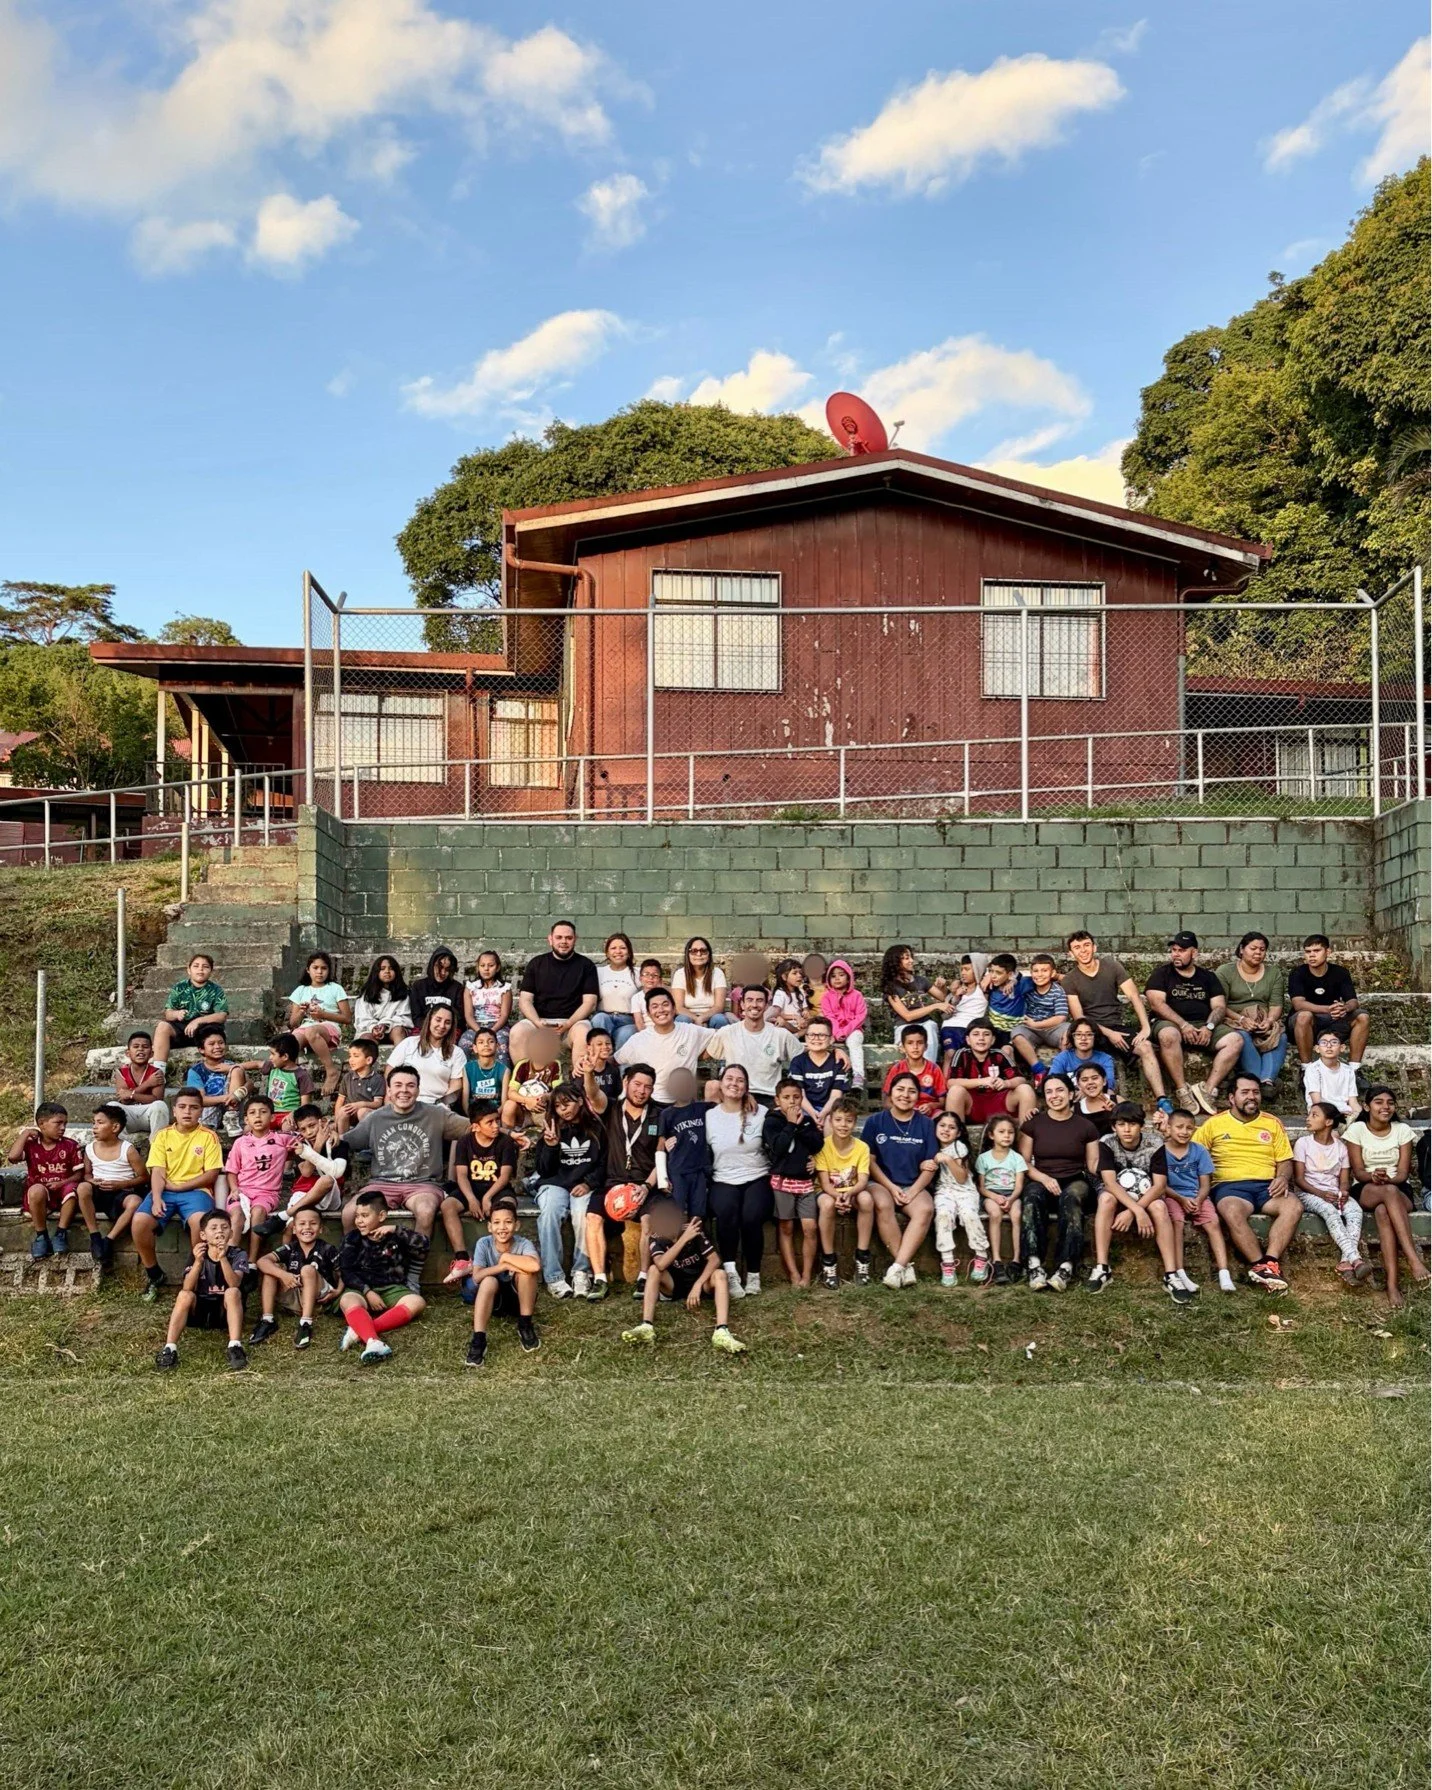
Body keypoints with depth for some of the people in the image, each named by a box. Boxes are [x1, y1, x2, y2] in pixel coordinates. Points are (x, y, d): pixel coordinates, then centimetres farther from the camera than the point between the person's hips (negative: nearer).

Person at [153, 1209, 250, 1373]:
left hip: (226, 1312, -2)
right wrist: (198, 1262, -32)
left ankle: (235, 1347, -40)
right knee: (185, 1295, -26)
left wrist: (223, 1258, -38)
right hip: (200, 1311, 2)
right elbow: (187, 1288, -16)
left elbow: (234, 1284, -25)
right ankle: (170, 1349, -32)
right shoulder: (198, 1255, -1)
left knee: (233, 1292, -31)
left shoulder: (238, 1255, -7)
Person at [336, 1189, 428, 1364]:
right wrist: (367, 1292, -16)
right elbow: (346, 1272, -3)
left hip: (392, 1289, 1)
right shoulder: (352, 1239, 5)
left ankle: (359, 1330, -43)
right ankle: (373, 1341, -62)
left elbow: (423, 1243, -11)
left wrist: (395, 1230, -18)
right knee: (347, 1300, -35)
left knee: (417, 1302, -30)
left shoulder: (395, 1238, 4)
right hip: (362, 1289, 0)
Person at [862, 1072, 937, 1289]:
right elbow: (870, 1160, 1)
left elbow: (930, 1166, 3)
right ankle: (907, 1265, -27)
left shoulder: (925, 1124, 8)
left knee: (926, 1209, -32)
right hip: (881, 1183, -1)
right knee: (883, 1205, -35)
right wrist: (891, 1187, -11)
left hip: (914, 1187, 1)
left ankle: (898, 1266, -34)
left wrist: (913, 1191, -12)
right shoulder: (875, 1121, 5)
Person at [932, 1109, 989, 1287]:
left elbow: (962, 1178, -9)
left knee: (969, 1214, -33)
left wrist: (949, 1160, -21)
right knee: (943, 1213, -32)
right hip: (944, 1191, 2)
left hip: (965, 1190, -2)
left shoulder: (960, 1147, -2)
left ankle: (982, 1259, -16)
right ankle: (947, 1264, -32)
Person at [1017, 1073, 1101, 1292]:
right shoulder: (1033, 1123, 9)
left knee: (1071, 1198, -37)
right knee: (1032, 1196, -36)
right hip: (1042, 1181, 0)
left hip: (1075, 1182, 0)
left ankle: (1066, 1267, -47)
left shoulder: (1085, 1126, 10)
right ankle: (1034, 1265, -46)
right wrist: (1044, 1178, -13)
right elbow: (1023, 1162, 6)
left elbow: (1093, 1165, 6)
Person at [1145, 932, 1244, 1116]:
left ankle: (1208, 1088, -25)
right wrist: (1183, 1025, -17)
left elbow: (1220, 1006, 9)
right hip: (1172, 1023, -3)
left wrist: (1209, 1026, -12)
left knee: (1235, 1040, -23)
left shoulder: (1207, 976, 18)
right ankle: (1182, 1090, -32)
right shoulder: (1162, 973, 9)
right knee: (1168, 1035, -39)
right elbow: (1156, 1004, -5)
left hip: (1204, 1026, 3)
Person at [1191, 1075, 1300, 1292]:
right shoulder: (1215, 1123, 12)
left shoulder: (1272, 1123, 18)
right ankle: (1261, 1265, -35)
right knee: (1233, 1212, -38)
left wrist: (1283, 1177, -8)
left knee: (1293, 1206, -31)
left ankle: (1269, 1262, -36)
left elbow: (1285, 1160, 15)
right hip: (1231, 1185, -2)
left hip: (1268, 1185, 2)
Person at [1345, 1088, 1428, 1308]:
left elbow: (1403, 1172, -1)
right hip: (1365, 1190, -1)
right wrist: (1373, 1176, -27)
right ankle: (1413, 1257, -50)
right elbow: (1358, 1171, -3)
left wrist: (1388, 1179, -25)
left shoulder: (1403, 1130, 5)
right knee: (1389, 1192, -40)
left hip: (1398, 1189, 1)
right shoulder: (1356, 1129, 2)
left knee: (1383, 1211, -38)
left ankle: (1392, 1283, -48)